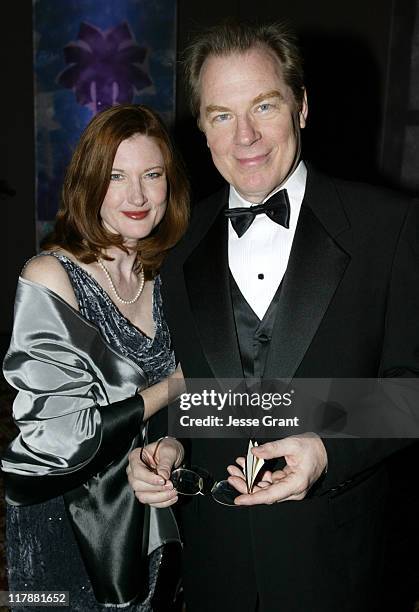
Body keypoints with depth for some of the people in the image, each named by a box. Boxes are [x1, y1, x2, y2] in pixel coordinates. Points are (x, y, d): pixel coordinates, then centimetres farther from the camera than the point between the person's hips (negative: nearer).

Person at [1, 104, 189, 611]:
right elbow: (60, 436, -21)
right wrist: (173, 387, -14)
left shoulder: (163, 278, 0)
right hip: (65, 526, -5)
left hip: (146, 516, 5)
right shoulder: (50, 277, -18)